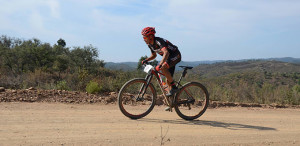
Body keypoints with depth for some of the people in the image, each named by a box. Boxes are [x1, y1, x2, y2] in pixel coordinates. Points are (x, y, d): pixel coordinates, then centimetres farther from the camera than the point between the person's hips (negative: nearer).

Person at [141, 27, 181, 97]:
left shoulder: (158, 41, -28)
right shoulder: (150, 44, -1)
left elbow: (166, 53, -43)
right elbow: (154, 55, 15)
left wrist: (160, 64, -54)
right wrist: (146, 60, -3)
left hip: (176, 55, -9)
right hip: (168, 57, 9)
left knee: (163, 68, -32)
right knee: (168, 81, 6)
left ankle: (174, 87, -19)